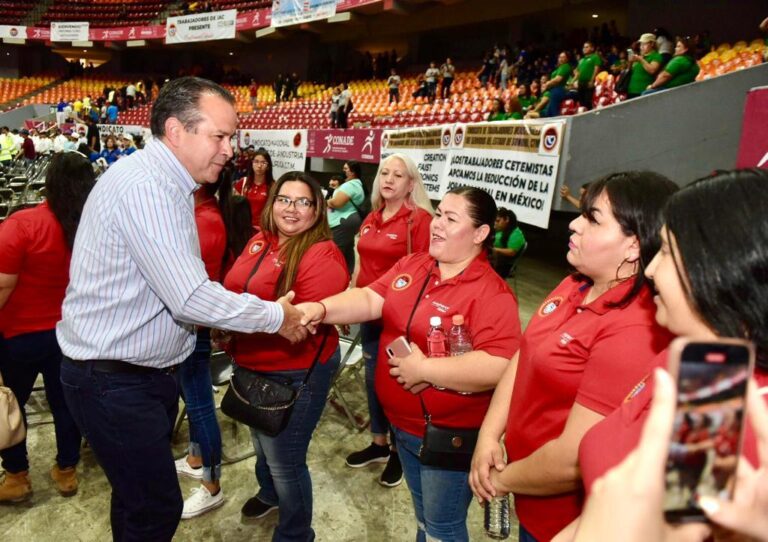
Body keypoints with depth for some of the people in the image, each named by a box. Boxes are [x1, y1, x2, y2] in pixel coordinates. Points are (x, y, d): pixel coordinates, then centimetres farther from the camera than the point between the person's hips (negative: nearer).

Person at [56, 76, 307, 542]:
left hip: (148, 372, 9)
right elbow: (190, 299, -28)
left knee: (138, 499, 22)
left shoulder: (165, 184, 9)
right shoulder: (145, 185, -23)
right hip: (115, 381, -9)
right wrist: (276, 316, -15)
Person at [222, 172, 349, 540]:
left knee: (285, 461, 8)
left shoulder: (322, 257, -22)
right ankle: (269, 493, 60)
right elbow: (235, 289, 17)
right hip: (251, 366, 8)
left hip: (295, 374, -8)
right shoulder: (259, 242, 3)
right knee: (262, 442, 30)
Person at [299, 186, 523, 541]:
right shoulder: (411, 265, -1)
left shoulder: (491, 293, -23)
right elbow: (370, 300, -5)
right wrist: (320, 309, -22)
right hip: (403, 423, 7)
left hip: (450, 434, -6)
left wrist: (425, 369, -30)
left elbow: (498, 368, -33)